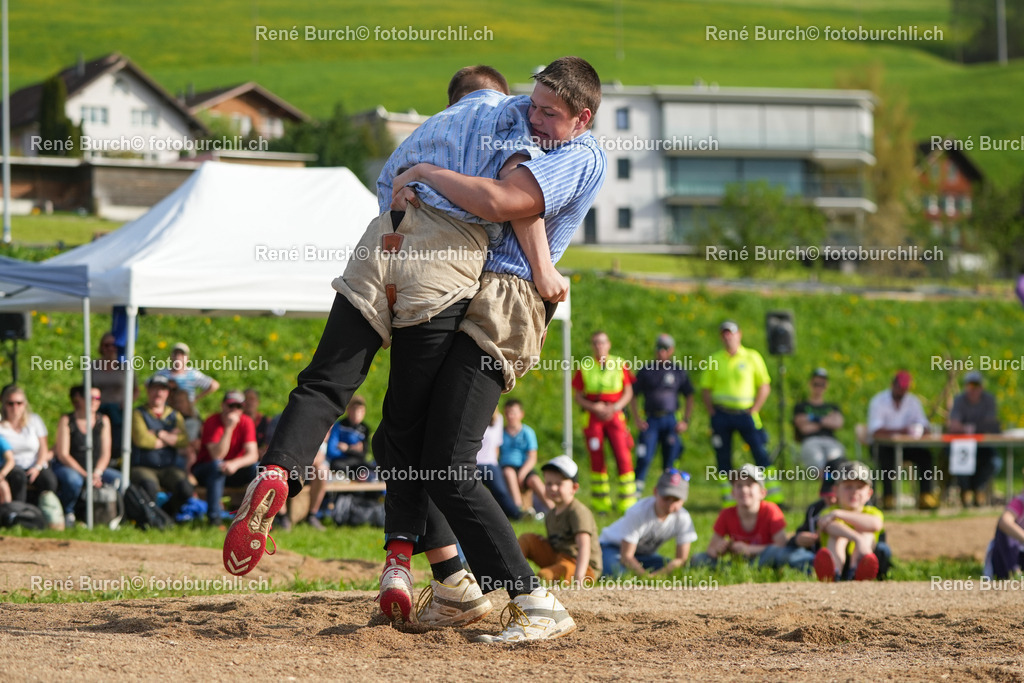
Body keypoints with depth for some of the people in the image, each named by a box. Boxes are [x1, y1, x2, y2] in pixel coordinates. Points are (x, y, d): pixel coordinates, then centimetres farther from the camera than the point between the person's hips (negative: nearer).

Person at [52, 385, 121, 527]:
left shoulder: (103, 420, 8)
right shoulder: (66, 420, -4)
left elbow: (105, 454, 4)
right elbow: (62, 455, -10)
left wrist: (96, 473, -16)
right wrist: (85, 475, -19)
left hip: (95, 468, 4)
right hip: (67, 467, -4)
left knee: (119, 479, -24)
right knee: (73, 481, -39)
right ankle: (67, 514, -12)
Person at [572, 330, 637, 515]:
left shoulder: (619, 365, 5)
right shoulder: (584, 368, 5)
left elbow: (628, 392, 7)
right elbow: (577, 396, 6)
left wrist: (615, 408, -10)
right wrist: (593, 407, -10)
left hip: (615, 415, -1)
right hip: (593, 417, 1)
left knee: (623, 457, -10)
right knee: (597, 460, 1)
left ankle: (627, 503, -6)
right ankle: (601, 504, 9)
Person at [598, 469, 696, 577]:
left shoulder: (683, 518, -22)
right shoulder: (638, 512, -33)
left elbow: (681, 559, -19)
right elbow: (626, 556, -29)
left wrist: (656, 576, -35)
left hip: (645, 553, 5)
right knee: (615, 573, -39)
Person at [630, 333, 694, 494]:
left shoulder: (679, 371, 6)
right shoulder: (645, 371, 6)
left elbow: (689, 397, 11)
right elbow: (634, 396, 9)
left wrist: (685, 421, 1)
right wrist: (637, 418, -3)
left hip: (670, 420, 1)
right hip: (651, 420, -1)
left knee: (670, 461, 1)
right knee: (644, 457, -12)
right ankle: (636, 491, -10)